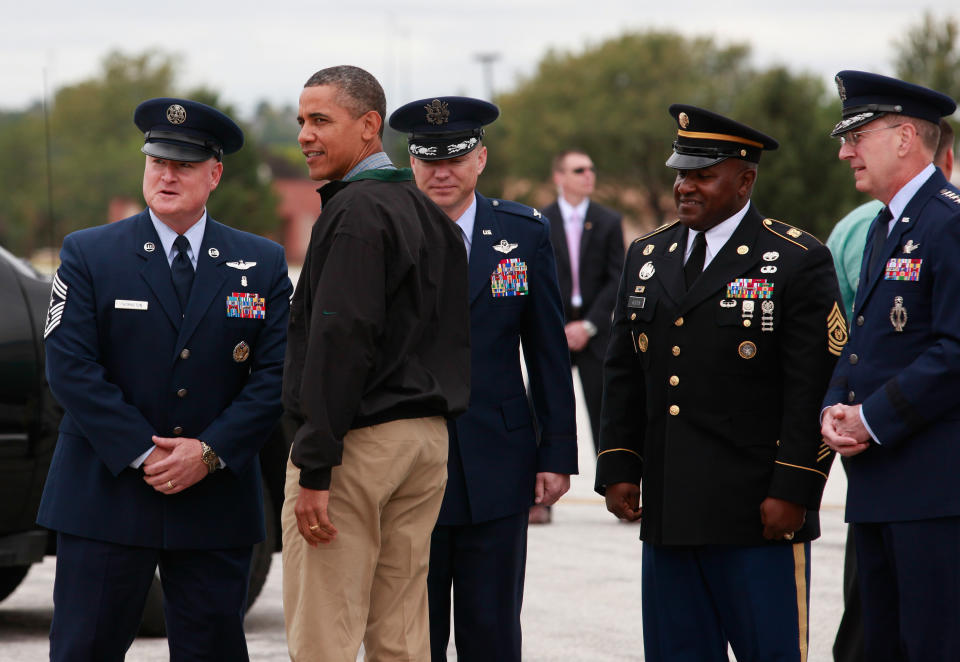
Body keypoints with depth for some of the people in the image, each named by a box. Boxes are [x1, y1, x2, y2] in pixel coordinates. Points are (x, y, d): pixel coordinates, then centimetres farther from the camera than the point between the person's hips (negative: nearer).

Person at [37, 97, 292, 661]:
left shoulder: (262, 264, 7)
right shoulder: (88, 254, 2)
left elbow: (278, 373, 1)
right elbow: (71, 367, -6)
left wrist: (210, 453, -12)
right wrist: (142, 453, -14)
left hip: (216, 503, 2)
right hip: (105, 500, -2)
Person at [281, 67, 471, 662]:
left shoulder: (357, 211, -12)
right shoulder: (431, 215, 17)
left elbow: (340, 340, -20)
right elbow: (454, 340, 18)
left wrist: (315, 469, -21)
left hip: (358, 439, -9)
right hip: (428, 436, 9)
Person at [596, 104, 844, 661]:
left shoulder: (797, 261, -4)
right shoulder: (648, 257, 14)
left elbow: (816, 389, -8)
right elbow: (624, 375, 17)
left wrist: (793, 490, -14)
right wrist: (618, 467, 8)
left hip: (759, 514, -5)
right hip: (667, 512, 6)